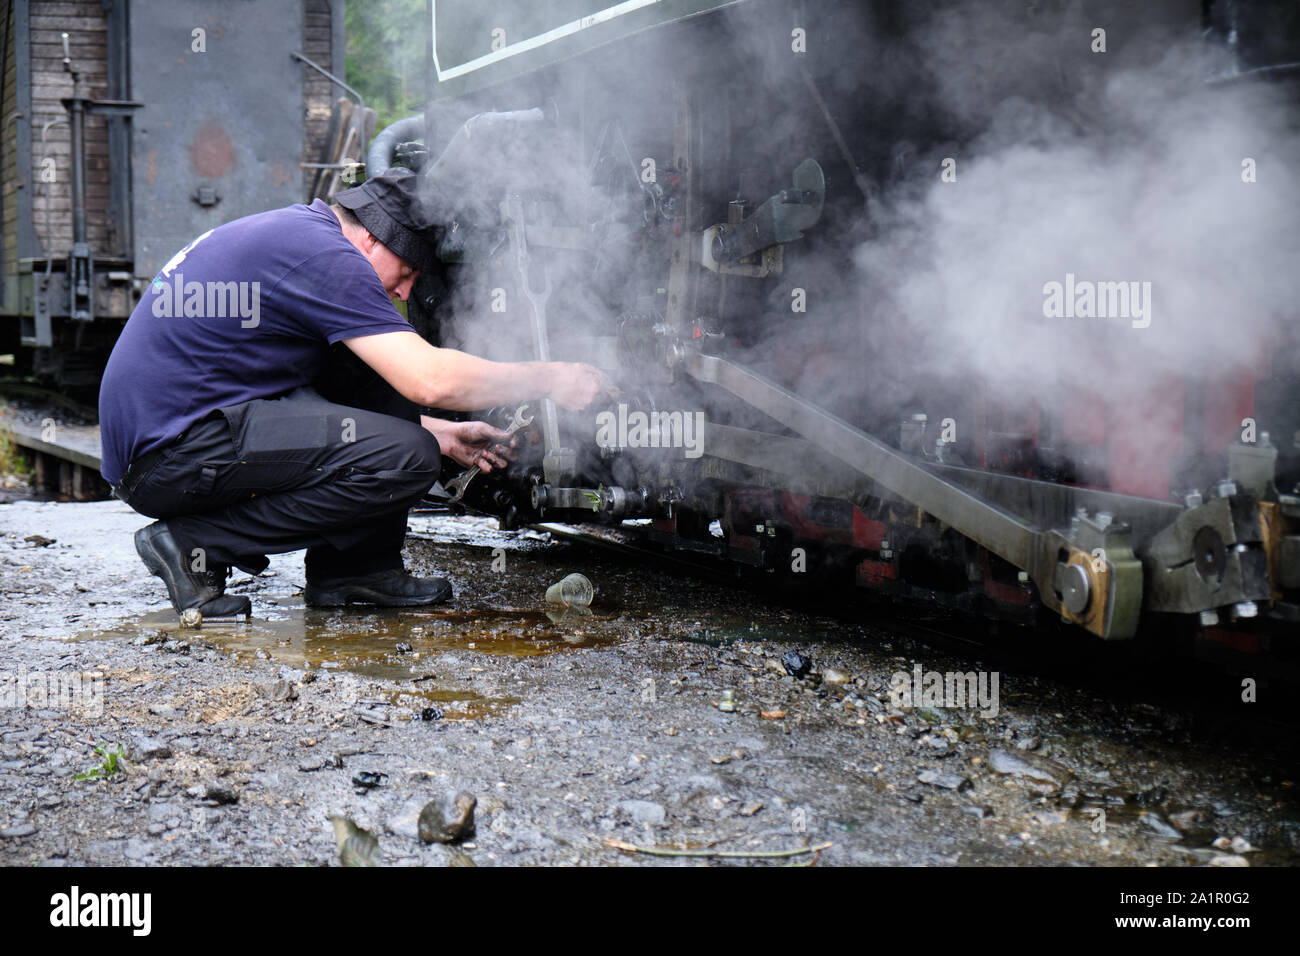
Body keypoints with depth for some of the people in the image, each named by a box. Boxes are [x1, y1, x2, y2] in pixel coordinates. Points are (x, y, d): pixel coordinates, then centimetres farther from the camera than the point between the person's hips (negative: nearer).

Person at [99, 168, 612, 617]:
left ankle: (352, 570, 10)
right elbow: (430, 379, -21)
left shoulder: (293, 231, 17)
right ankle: (196, 545, -10)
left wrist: (444, 435, 19)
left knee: (384, 372, 11)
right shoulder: (321, 251, -15)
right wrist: (554, 380, -9)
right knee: (405, 457, -21)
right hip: (169, 458, -11)